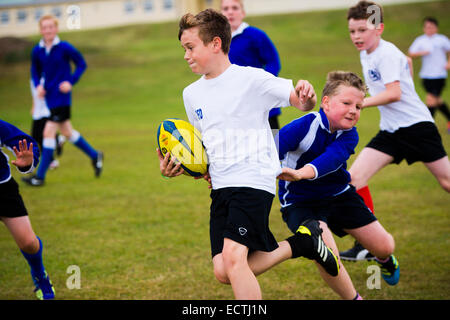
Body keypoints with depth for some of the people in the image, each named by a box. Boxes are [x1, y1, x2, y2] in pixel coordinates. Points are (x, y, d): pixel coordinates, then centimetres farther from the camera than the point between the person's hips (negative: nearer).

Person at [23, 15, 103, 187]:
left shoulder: (65, 48, -12)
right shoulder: (37, 51, 2)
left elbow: (81, 64, -1)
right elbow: (35, 71, 16)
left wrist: (71, 82, -13)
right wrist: (38, 85, -2)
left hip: (62, 97, -6)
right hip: (49, 97, 6)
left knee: (49, 132, -11)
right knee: (67, 132, 16)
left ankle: (40, 176, -7)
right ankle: (94, 155, 37)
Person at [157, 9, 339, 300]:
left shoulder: (250, 79, -6)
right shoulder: (192, 94, 14)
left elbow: (301, 102, -10)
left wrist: (306, 98, -35)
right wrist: (176, 167, 7)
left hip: (254, 180, -7)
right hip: (220, 187, 7)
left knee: (233, 257, -26)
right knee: (223, 273, -3)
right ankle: (301, 243, 10)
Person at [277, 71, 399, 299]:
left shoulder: (349, 135, -14)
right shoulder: (305, 126, -25)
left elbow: (330, 160, -36)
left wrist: (300, 173, -58)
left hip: (339, 195, 5)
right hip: (300, 202, -4)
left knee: (384, 246, 8)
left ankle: (384, 259, 49)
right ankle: (353, 298, -1)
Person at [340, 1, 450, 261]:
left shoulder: (387, 53, -16)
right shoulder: (366, 54, 10)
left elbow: (394, 94, -25)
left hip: (416, 125, -8)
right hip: (391, 131, 8)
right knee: (355, 176, -7)